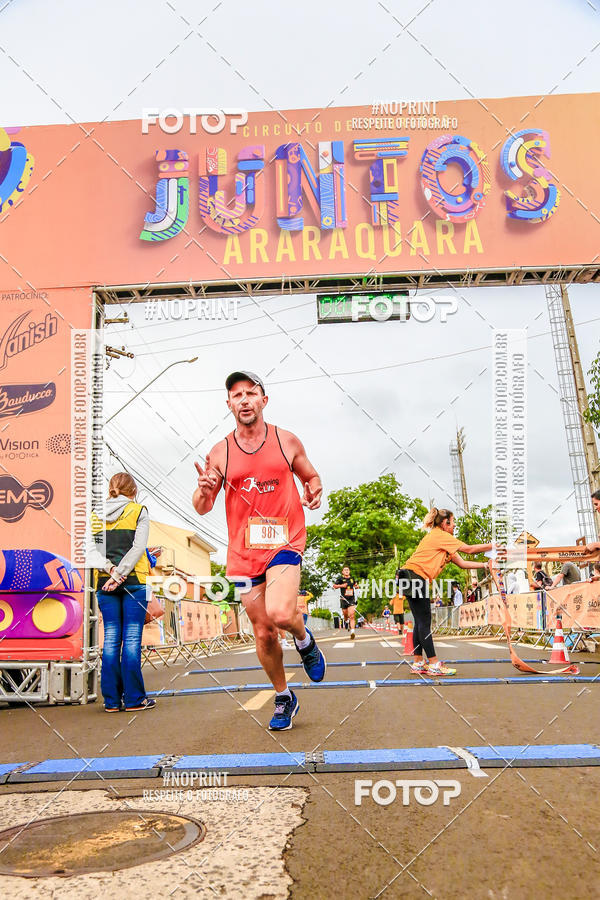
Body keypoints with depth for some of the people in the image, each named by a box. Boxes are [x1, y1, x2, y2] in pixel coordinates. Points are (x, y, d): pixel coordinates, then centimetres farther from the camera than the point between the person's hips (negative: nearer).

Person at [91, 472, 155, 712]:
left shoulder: (96, 514, 10)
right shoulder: (139, 511, 1)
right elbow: (138, 548, -10)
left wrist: (110, 570, -10)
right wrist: (119, 575, -12)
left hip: (104, 583, 3)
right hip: (134, 581, -3)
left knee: (111, 638, 7)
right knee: (132, 638, 0)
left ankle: (112, 699, 9)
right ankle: (134, 698, 3)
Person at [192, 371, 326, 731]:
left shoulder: (287, 441, 1)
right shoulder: (220, 453, 2)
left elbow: (311, 477, 16)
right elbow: (202, 508, 6)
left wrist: (314, 492, -8)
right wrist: (205, 490, -17)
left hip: (285, 542, -2)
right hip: (244, 551, 2)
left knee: (280, 613, -26)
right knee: (264, 633, 9)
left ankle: (305, 638, 10)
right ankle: (284, 698, 32)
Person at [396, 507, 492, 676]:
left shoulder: (440, 539, 23)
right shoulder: (441, 535, -5)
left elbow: (462, 563, 21)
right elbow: (469, 549, -4)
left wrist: (484, 565, 18)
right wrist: (493, 546, 5)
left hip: (413, 579, 10)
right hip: (415, 576, -10)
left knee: (421, 622, 9)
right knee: (424, 622, -7)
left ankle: (418, 663, 12)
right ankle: (434, 664, -4)